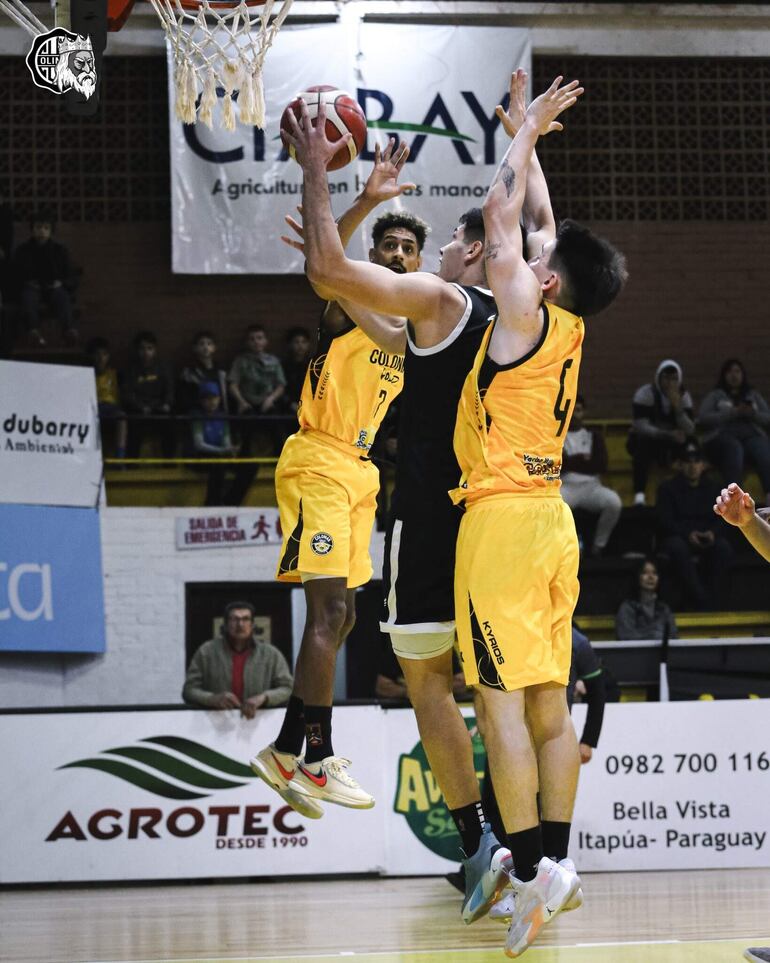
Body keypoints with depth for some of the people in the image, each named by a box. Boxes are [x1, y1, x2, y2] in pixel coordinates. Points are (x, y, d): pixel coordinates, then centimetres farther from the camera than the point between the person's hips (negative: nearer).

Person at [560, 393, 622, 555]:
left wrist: (569, 462, -2)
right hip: (566, 487, -2)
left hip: (591, 486, 2)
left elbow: (601, 465, 0)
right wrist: (582, 459, -3)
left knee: (614, 502, -31)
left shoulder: (594, 435, 15)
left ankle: (599, 545, -13)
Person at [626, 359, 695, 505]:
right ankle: (639, 494, -41)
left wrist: (678, 407, -33)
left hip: (670, 443, 4)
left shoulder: (683, 395, -7)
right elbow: (641, 427, -31)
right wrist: (669, 435, -43)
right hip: (645, 441, -4)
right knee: (644, 443, -38)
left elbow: (690, 431, -17)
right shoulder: (645, 394, -19)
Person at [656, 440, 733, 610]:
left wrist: (712, 532, -17)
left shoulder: (711, 489, 18)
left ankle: (714, 601, -35)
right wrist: (688, 534, -21)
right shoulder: (667, 488, 8)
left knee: (724, 548, -32)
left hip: (707, 538, 2)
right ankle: (700, 600, -43)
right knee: (678, 548, -39)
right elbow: (665, 520, -3)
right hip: (678, 537, -2)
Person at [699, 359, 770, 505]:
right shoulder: (715, 395, 22)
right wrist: (733, 413, -5)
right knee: (734, 448, -41)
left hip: (752, 436, 2)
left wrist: (753, 414, -3)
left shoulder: (754, 395, 31)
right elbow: (703, 419, 4)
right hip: (722, 437, -2)